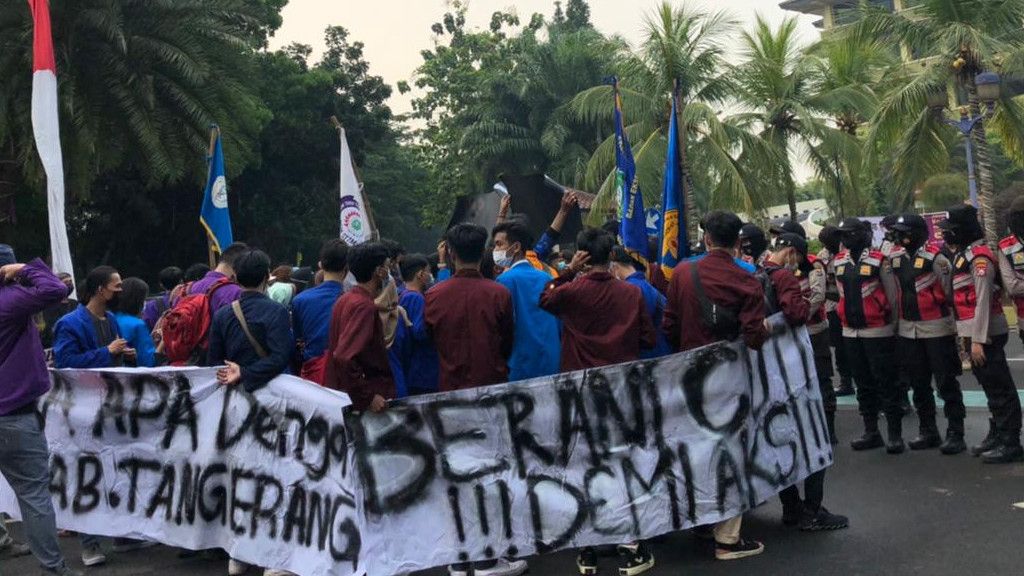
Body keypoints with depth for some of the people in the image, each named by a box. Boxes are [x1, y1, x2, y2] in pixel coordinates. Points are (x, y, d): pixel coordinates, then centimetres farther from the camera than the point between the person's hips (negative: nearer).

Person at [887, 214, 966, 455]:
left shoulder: (934, 257, -12)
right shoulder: (894, 257, 5)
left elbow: (949, 291, -9)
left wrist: (948, 315, -5)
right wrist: (897, 315, 13)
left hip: (936, 328, -6)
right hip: (908, 330, 6)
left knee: (946, 383, 0)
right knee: (919, 384, 13)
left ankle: (955, 434, 7)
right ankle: (928, 432, 24)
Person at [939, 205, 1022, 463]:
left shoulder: (979, 257, -16)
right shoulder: (963, 255, 14)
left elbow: (983, 300, -20)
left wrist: (978, 340, -22)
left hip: (985, 333, -10)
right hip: (975, 333, 10)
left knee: (999, 387, -3)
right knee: (990, 385, 17)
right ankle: (997, 435, 28)